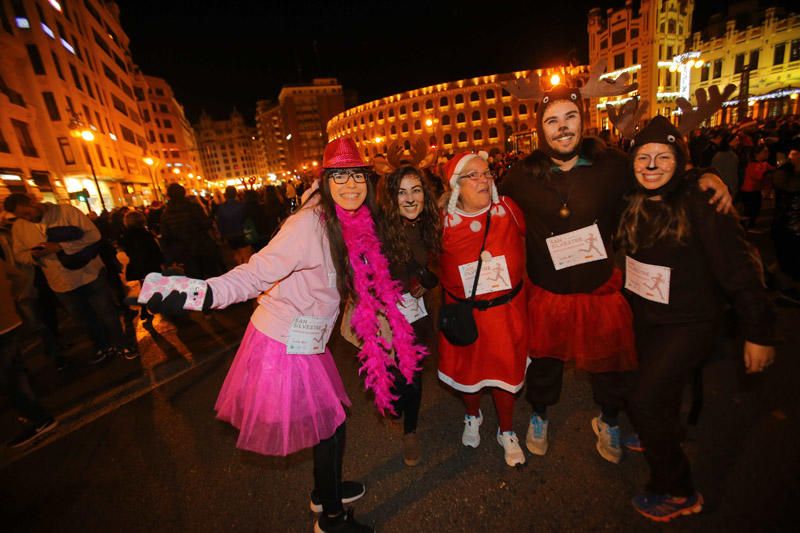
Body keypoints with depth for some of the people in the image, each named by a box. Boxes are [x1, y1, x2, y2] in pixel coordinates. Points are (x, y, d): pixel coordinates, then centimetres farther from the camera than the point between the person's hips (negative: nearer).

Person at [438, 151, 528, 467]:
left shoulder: (508, 209, -8)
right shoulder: (444, 221, -10)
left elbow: (529, 241, 7)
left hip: (506, 309, 1)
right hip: (464, 313, 0)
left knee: (504, 370, 13)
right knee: (467, 369, 17)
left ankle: (506, 431, 41)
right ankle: (472, 417, 50)